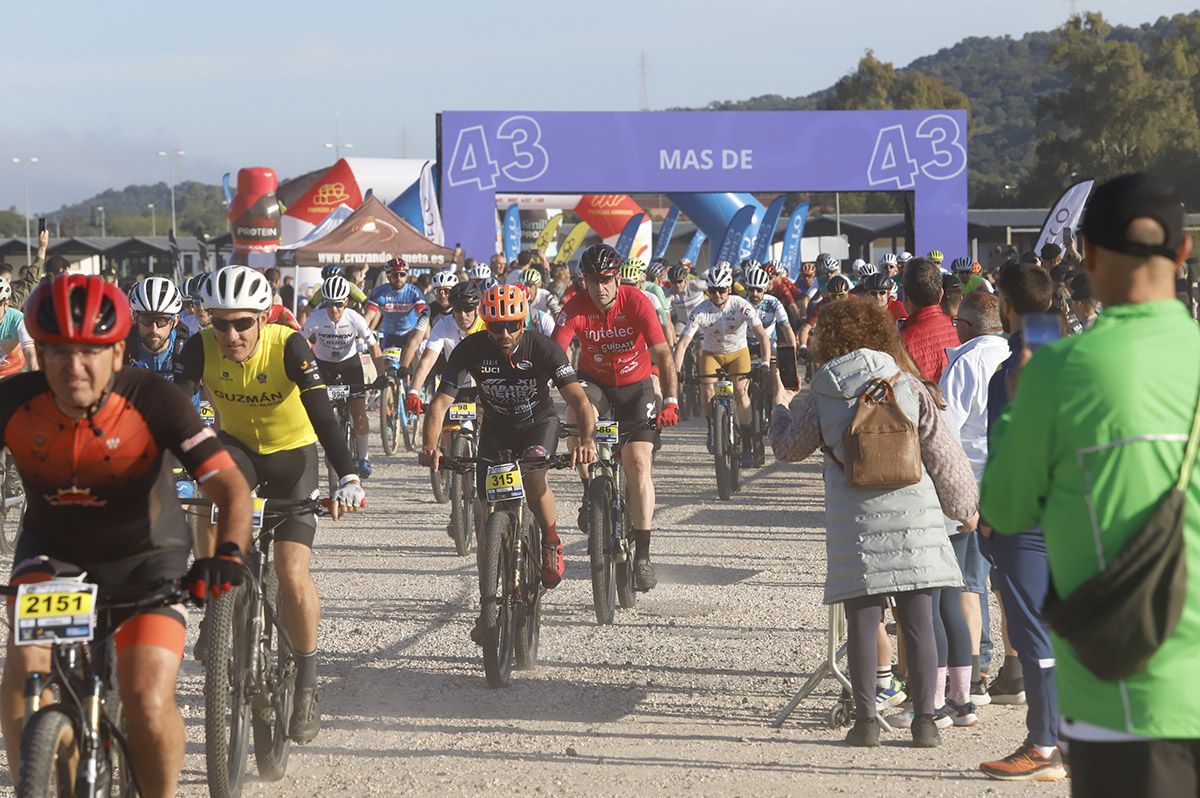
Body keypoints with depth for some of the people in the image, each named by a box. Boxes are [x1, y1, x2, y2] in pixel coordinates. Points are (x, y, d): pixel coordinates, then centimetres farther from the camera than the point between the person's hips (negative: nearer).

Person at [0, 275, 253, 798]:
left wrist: (227, 554, -48)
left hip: (145, 555, -2)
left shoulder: (151, 401, -26)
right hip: (52, 550, 2)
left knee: (149, 704, -15)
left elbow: (230, 488, -28)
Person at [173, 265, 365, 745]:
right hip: (237, 448, 2)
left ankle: (307, 682, 4)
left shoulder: (289, 347, -28)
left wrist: (348, 478, -50)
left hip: (292, 454, -2)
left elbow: (323, 415, -36)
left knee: (292, 573, -15)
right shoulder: (202, 349, -22)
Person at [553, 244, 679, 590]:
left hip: (635, 384, -1)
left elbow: (662, 354, -27)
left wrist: (670, 402, -40)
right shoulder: (576, 308, -20)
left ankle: (643, 555, -7)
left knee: (639, 462, -12)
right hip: (593, 382, 1)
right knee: (578, 417, -34)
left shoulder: (637, 302, -23)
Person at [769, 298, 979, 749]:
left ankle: (866, 719, 4)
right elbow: (943, 451, 5)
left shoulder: (822, 396, 3)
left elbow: (788, 448, 15)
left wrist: (781, 408, 36)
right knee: (918, 621, 3)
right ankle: (924, 720, 3)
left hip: (854, 522, 0)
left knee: (863, 622, 5)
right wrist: (964, 506, 16)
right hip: (913, 514, 0)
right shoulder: (906, 384, 4)